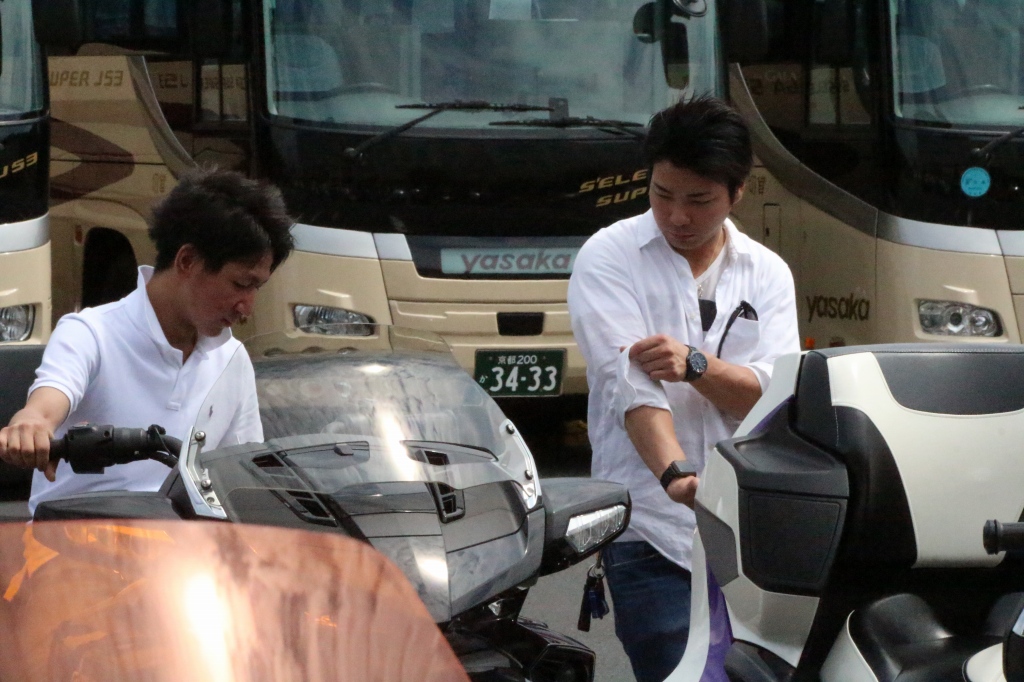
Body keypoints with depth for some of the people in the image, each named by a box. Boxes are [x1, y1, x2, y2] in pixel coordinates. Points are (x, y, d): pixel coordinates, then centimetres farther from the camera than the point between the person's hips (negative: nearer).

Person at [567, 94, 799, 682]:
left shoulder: (768, 274, 13)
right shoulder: (608, 258, 1)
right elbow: (630, 382, -14)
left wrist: (695, 365, -17)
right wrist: (677, 475, -30)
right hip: (652, 529, -3)